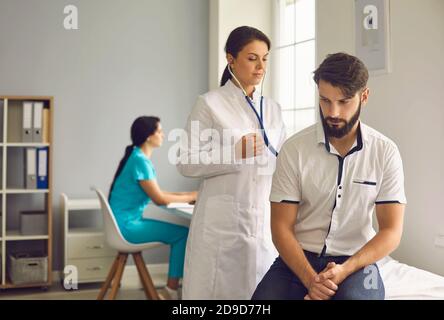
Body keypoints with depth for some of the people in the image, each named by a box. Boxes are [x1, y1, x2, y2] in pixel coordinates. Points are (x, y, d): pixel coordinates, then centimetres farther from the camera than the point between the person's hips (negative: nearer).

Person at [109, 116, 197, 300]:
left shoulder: (139, 157, 12)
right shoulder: (139, 160, -18)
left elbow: (155, 192, 16)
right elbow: (159, 199, -17)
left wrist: (184, 194, 6)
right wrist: (190, 197, -6)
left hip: (129, 221, 9)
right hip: (127, 225, -9)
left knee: (179, 231, 5)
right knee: (183, 233, -9)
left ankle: (171, 289, 7)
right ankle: (171, 291, -1)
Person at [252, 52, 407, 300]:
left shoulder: (386, 152, -2)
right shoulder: (294, 149, -5)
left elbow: (391, 231, -3)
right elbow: (281, 227, -5)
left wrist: (345, 269, -18)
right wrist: (310, 279, -20)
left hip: (356, 261, 0)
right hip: (299, 259, 1)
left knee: (354, 294, -34)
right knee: (266, 294, -28)